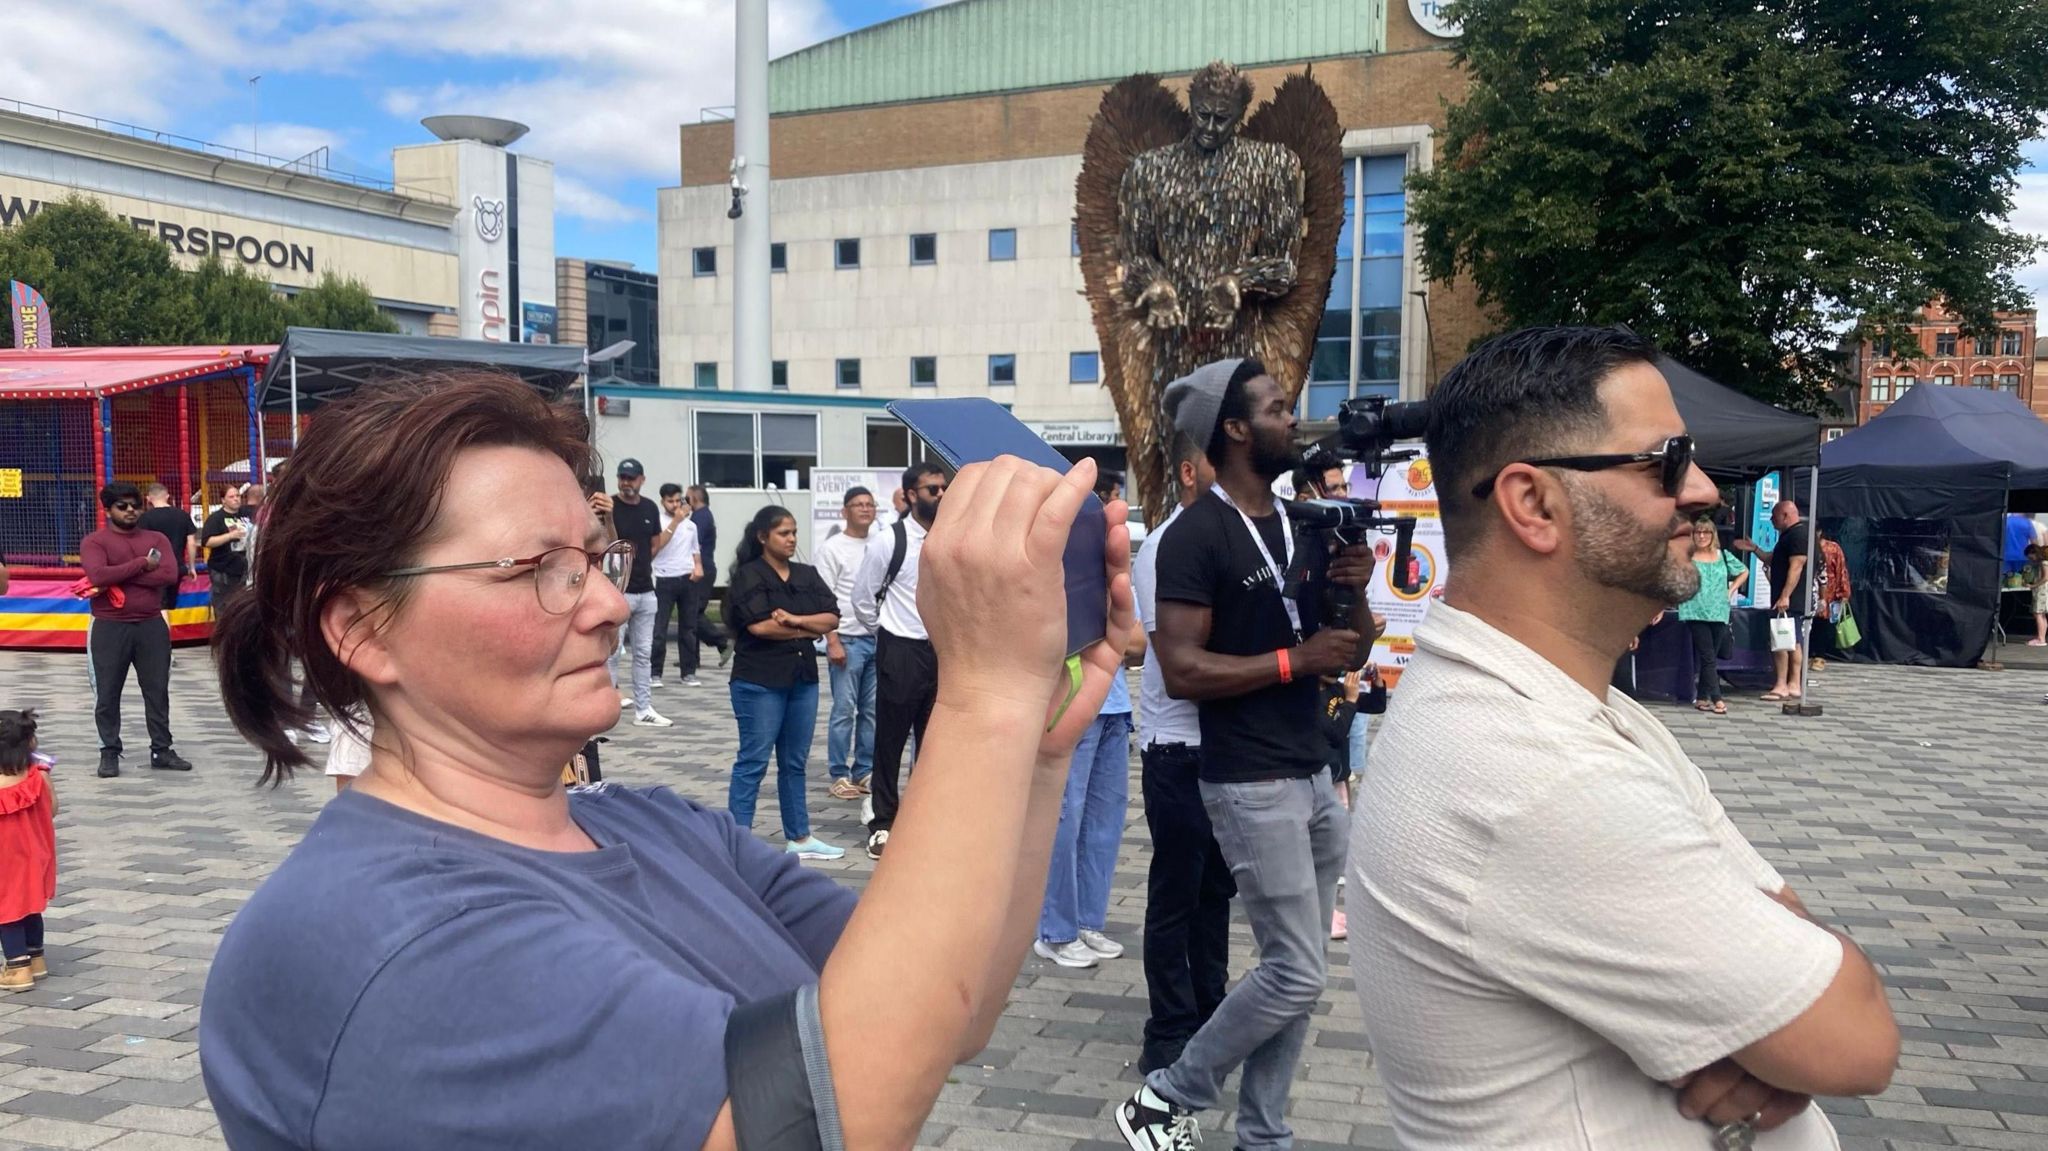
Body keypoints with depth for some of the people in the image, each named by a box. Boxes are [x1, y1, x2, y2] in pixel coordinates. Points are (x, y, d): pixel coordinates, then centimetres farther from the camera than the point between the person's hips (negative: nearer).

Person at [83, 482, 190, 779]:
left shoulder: (156, 539, 8)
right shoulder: (94, 542, 0)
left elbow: (170, 575, -9)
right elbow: (98, 575, -19)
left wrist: (117, 577, -12)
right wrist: (142, 564, -14)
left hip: (152, 625, 3)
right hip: (109, 628, -3)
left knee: (158, 691, 6)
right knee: (108, 694, 3)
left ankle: (161, 750, 14)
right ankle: (109, 753, 13)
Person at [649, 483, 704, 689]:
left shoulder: (691, 525, 13)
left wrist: (698, 566, 3)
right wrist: (676, 521, -26)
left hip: (688, 579, 5)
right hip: (665, 580, -4)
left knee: (689, 627, 7)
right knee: (659, 628, -4)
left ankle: (689, 673, 13)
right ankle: (654, 673, 4)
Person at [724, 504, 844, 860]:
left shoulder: (808, 575, 12)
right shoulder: (748, 576, -5)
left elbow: (832, 618, 3)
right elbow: (759, 625, -17)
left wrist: (794, 619, -13)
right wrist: (808, 630, -6)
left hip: (803, 678, 6)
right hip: (759, 681, -6)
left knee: (795, 762, 13)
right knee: (754, 761, -2)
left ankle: (799, 837, 21)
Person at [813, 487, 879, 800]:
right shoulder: (832, 548, -3)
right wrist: (833, 642, -13)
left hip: (878, 639, 4)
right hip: (848, 640, -4)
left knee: (872, 711, 8)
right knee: (844, 710, -1)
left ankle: (864, 771, 17)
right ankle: (840, 775, 7)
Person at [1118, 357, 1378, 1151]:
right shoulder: (1196, 534, -13)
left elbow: (1349, 654, 15)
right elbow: (1181, 670, -21)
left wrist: (1355, 592, -5)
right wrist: (1295, 660, -18)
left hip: (1314, 774, 8)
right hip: (1251, 784, -8)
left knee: (1293, 970, 12)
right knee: (1297, 973, -5)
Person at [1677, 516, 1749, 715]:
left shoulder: (1723, 557, 10)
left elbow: (1744, 572, 26)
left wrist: (1732, 590, 13)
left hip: (1719, 614, 4)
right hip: (1695, 614, -4)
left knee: (1711, 657, 8)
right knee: (1708, 657, -9)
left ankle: (1702, 697, 16)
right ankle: (1716, 699, -10)